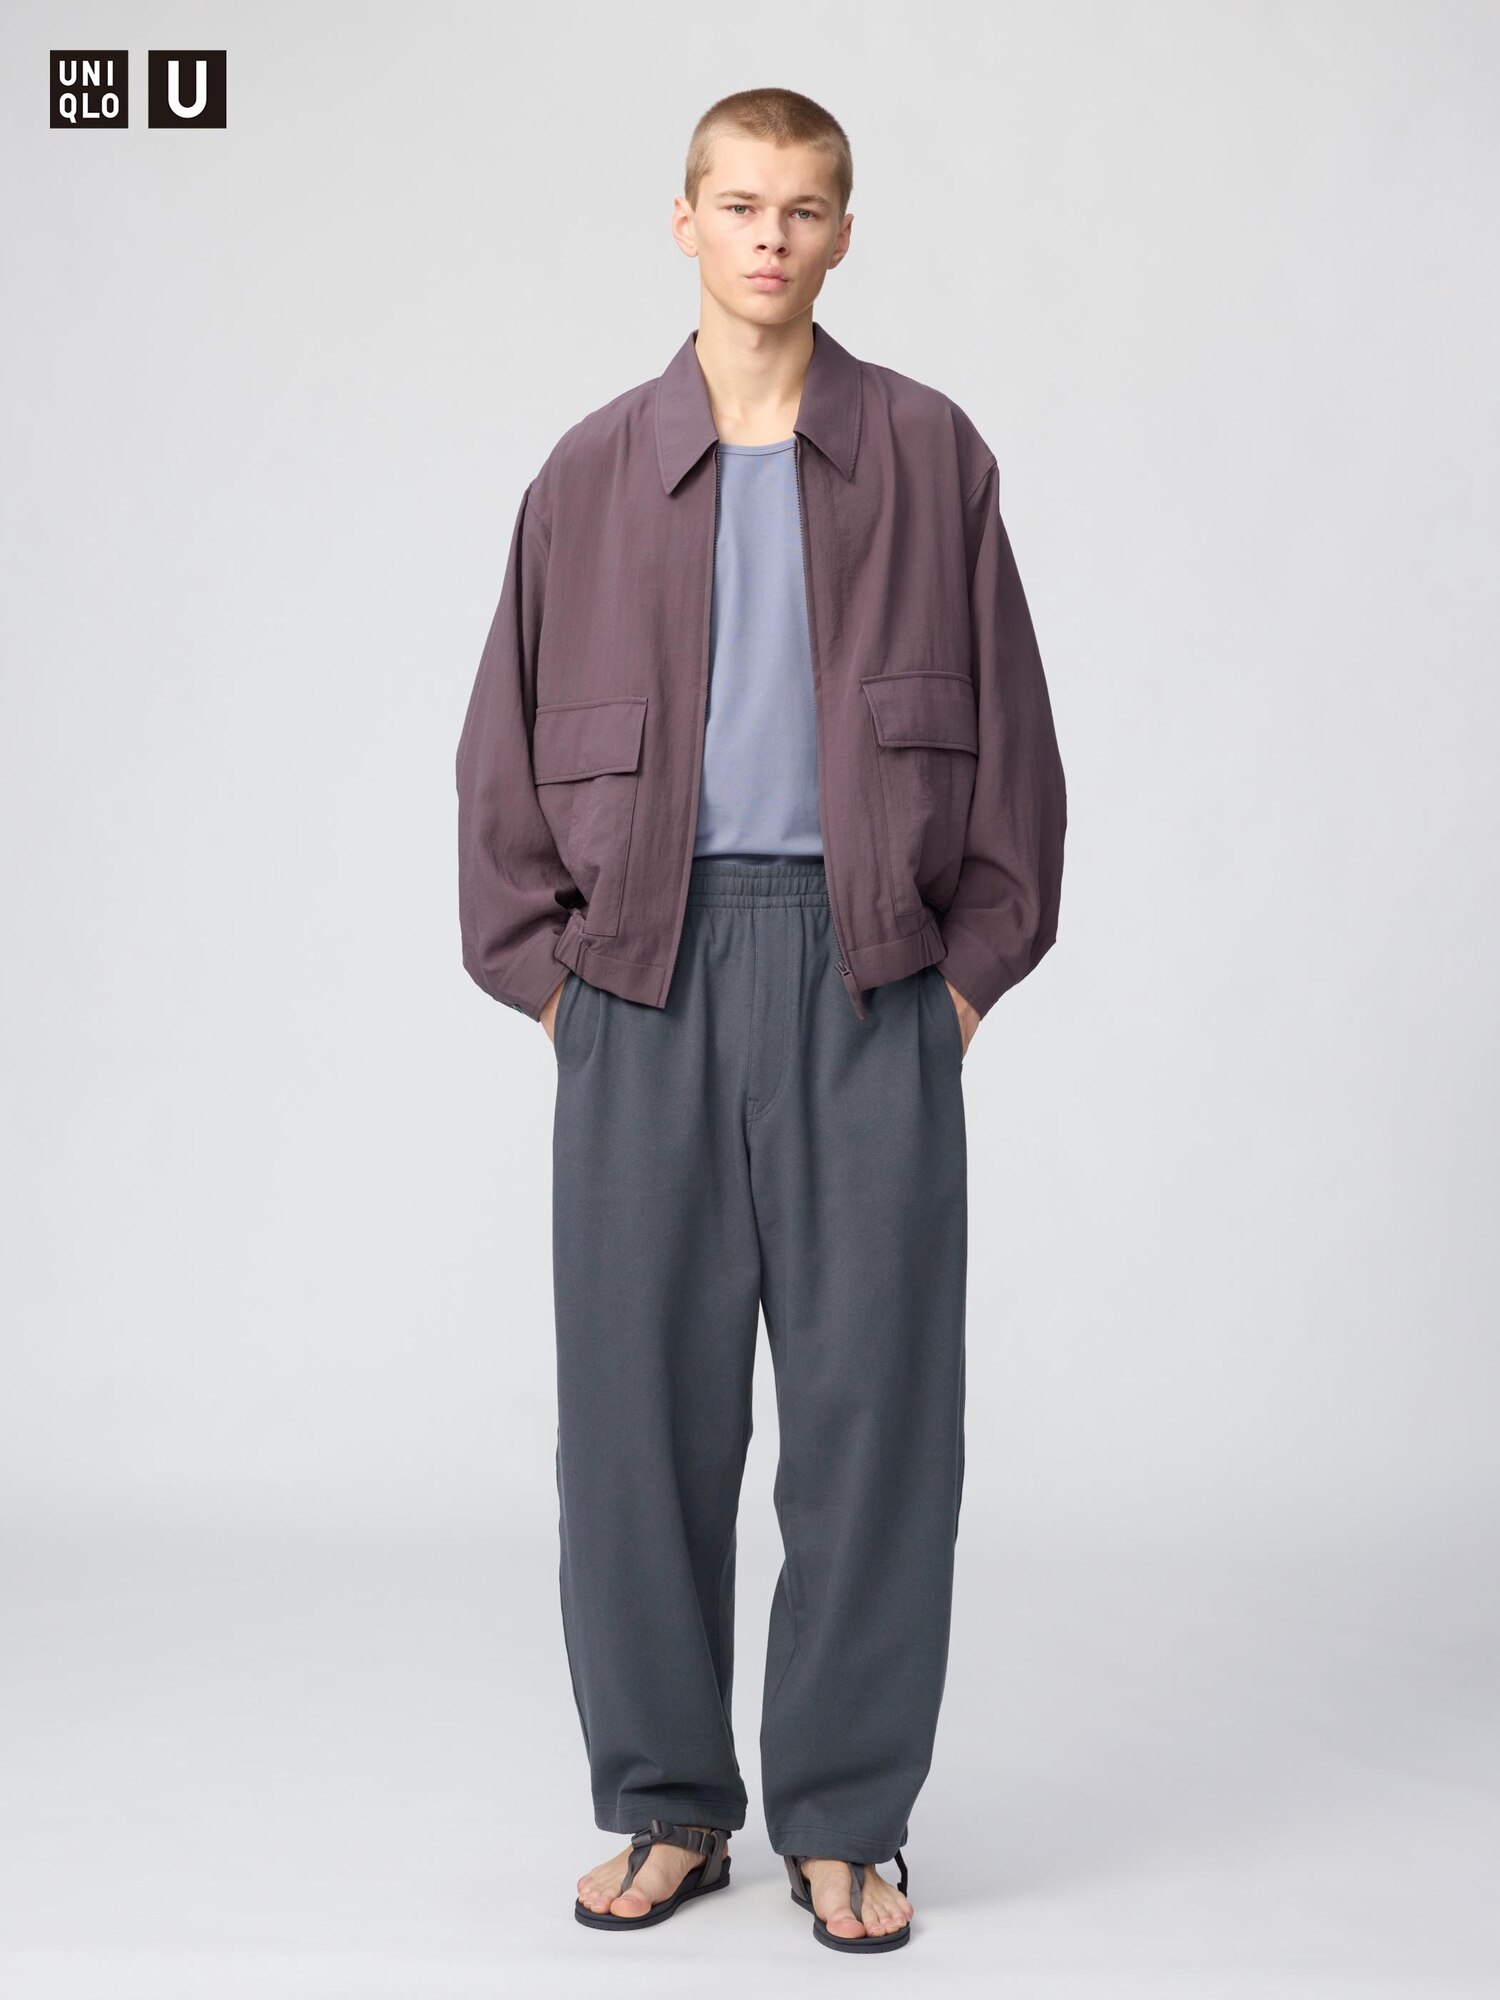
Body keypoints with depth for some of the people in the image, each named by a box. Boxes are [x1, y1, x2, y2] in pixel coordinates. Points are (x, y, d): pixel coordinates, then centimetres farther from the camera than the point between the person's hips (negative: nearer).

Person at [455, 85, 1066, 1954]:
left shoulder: (929, 456, 7)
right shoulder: (593, 471, 10)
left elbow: (1009, 732, 7)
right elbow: (506, 746, 12)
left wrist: (975, 960, 1)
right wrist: (539, 963, 5)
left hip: (868, 977, -1)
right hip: (645, 978, 1)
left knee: (875, 1396, 0)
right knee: (636, 1394, 4)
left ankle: (844, 1819, 14)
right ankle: (666, 1803, 18)